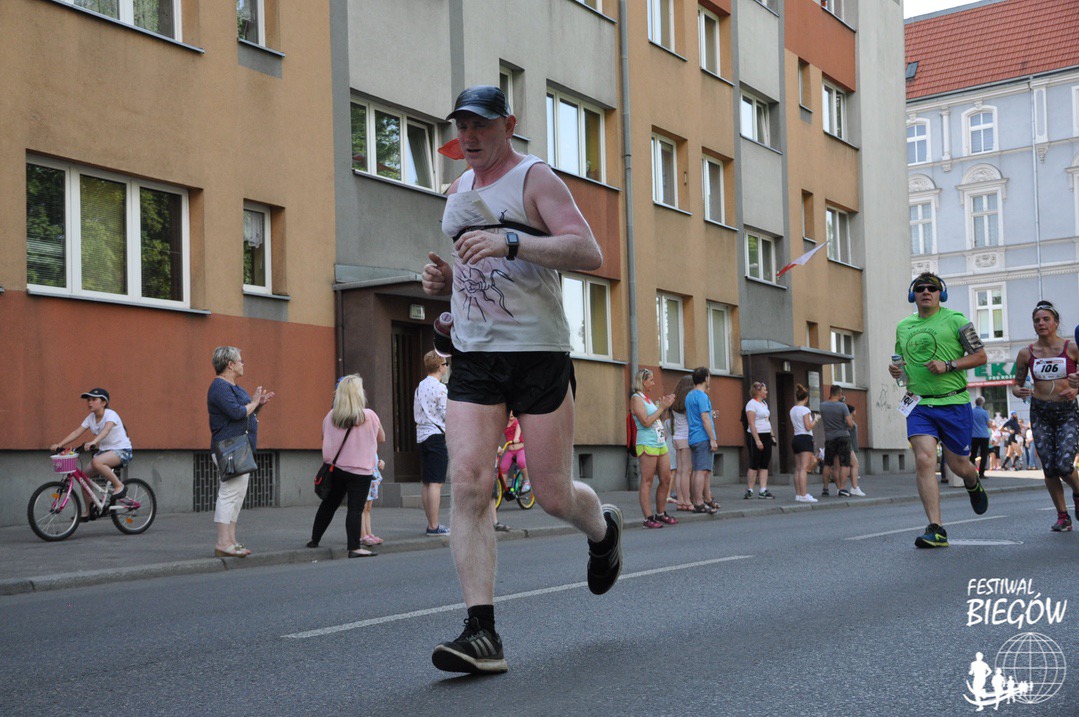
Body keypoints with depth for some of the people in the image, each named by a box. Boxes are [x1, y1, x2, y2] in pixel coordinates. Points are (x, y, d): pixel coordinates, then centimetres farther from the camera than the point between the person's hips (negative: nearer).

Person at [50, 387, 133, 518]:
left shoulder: (110, 414, -16)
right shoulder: (91, 418, 5)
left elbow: (106, 430, -36)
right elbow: (76, 433, -3)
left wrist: (93, 442, -54)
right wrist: (59, 445, -16)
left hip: (121, 450, -8)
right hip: (104, 450, 8)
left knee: (96, 462, -35)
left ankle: (119, 486, -19)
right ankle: (88, 511, 11)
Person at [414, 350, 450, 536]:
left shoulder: (419, 387, 14)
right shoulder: (440, 388, -11)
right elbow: (447, 415, -12)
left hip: (421, 435, 8)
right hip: (437, 435, -8)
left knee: (427, 483, 10)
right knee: (436, 483, -8)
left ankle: (431, 524, 15)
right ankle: (434, 526, -10)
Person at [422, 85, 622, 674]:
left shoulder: (535, 179, -3)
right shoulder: (458, 192, 17)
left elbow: (589, 254, -17)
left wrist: (511, 240, -29)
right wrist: (442, 280, 7)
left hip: (539, 352, -5)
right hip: (473, 358, 5)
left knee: (554, 497, 1)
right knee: (468, 483, -13)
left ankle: (603, 529, 38)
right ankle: (482, 634, -13)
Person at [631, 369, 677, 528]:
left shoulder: (648, 398, 18)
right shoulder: (636, 398, -7)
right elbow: (646, 422, -16)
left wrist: (665, 407, 13)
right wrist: (661, 407, -10)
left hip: (660, 443, 9)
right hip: (647, 443, -9)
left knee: (666, 480, 9)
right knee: (647, 481, -6)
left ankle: (661, 513, 19)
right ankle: (648, 517, -5)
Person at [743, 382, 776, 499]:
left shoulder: (764, 403, 15)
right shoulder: (752, 404, -11)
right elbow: (751, 424, -17)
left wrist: (772, 436, 13)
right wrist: (757, 440, -21)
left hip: (766, 437, 8)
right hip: (755, 436, -8)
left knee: (764, 465, 3)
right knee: (754, 464, -5)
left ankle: (763, 490, 3)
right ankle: (749, 490, 2)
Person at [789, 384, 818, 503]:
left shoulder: (792, 410, 12)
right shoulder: (805, 410, -10)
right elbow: (808, 427, -14)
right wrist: (815, 420, 2)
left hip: (795, 438, 8)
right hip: (805, 439, -8)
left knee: (798, 468, 9)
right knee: (804, 468, -12)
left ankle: (798, 494, 9)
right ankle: (803, 495, -17)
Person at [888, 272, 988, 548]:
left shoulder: (954, 320, -1)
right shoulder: (903, 327, 13)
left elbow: (980, 356, -1)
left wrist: (948, 365, -15)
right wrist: (895, 369, 3)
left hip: (953, 402, -2)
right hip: (919, 405, 3)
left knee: (957, 465, 7)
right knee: (924, 461, -15)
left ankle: (973, 484, 46)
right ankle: (936, 530, -16)